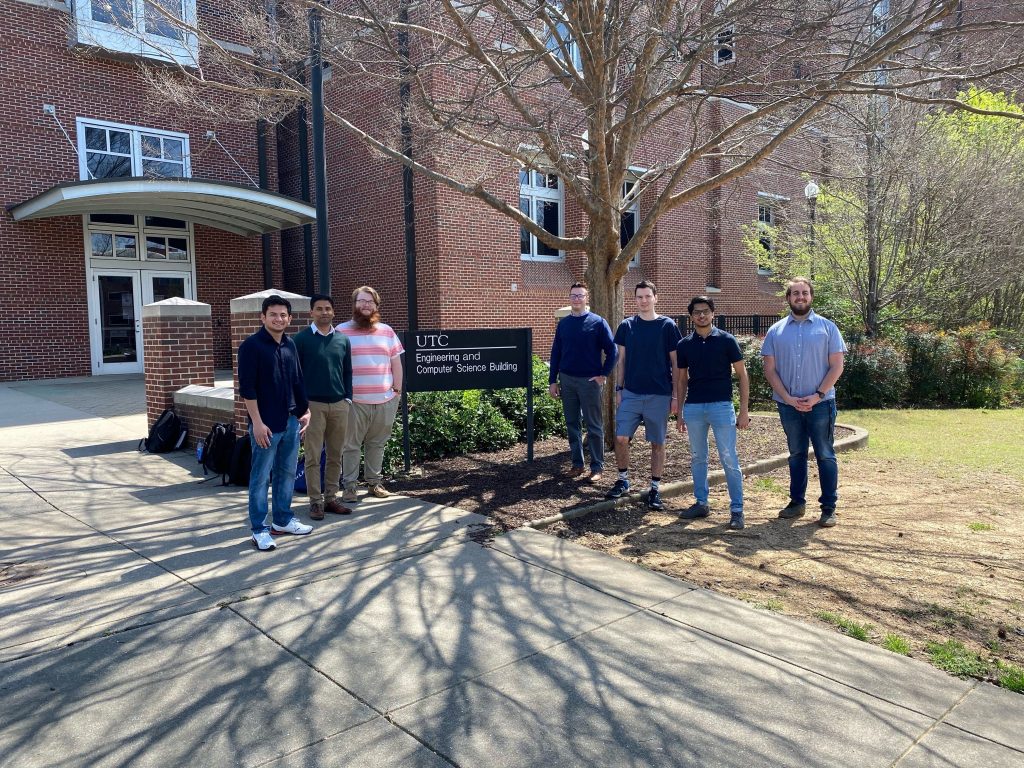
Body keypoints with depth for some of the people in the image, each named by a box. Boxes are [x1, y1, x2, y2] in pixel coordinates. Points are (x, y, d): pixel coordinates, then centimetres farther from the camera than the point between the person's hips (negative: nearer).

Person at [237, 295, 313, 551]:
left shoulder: (290, 345, 10)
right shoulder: (251, 346, -10)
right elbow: (246, 388, -13)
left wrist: (305, 410, 14)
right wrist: (257, 422, -17)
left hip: (291, 421, 7)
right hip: (266, 424, -7)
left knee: (287, 473, 14)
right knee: (261, 477, 1)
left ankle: (283, 520, 28)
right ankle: (259, 530, 11)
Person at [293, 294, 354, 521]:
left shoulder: (343, 339, 9)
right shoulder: (301, 338, -2)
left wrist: (348, 398, 7)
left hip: (339, 405, 4)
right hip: (312, 404, -3)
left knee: (335, 456, 8)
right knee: (313, 457, 0)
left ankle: (331, 498, 17)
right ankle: (316, 501, 8)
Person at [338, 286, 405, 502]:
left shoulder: (387, 331, 12)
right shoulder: (341, 332, 2)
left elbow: (396, 363, 14)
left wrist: (397, 390, 9)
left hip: (385, 401, 3)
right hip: (354, 401, -3)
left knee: (377, 443, 10)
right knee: (351, 445, 1)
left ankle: (374, 481, 21)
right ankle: (349, 486, 9)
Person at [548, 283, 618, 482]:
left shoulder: (598, 322, -3)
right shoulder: (563, 323, 8)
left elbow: (612, 350, -4)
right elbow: (556, 352, 10)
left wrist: (604, 374, -9)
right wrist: (553, 381, 6)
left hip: (590, 381, -4)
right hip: (567, 381, 4)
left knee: (594, 426, 1)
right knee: (572, 424, 10)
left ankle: (597, 467, 9)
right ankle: (577, 463, 20)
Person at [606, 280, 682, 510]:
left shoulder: (667, 326, -1)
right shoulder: (626, 326, 5)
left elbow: (675, 363, 0)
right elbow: (621, 360, 10)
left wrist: (675, 396, -3)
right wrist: (618, 389, 4)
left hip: (659, 395, -2)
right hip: (631, 393, 2)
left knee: (657, 443, 5)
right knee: (620, 438, -3)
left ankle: (654, 488, 17)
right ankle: (623, 480, 18)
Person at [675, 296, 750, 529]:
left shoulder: (726, 340, -2)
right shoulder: (684, 345, 8)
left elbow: (742, 374, 0)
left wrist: (744, 410, -5)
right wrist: (679, 413, 11)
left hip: (721, 406, -4)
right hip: (693, 407, 4)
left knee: (729, 460, -2)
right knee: (698, 458, 13)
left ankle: (737, 509, 6)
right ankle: (701, 503, 25)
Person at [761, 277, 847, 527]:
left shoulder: (827, 327, 1)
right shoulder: (776, 331, 5)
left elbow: (836, 366, -3)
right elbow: (770, 370, 2)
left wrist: (817, 395, -13)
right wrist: (788, 398, -8)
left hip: (820, 403, -2)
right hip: (788, 404, 2)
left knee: (825, 455, 2)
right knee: (796, 454, 14)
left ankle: (829, 507, 9)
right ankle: (797, 502, 24)